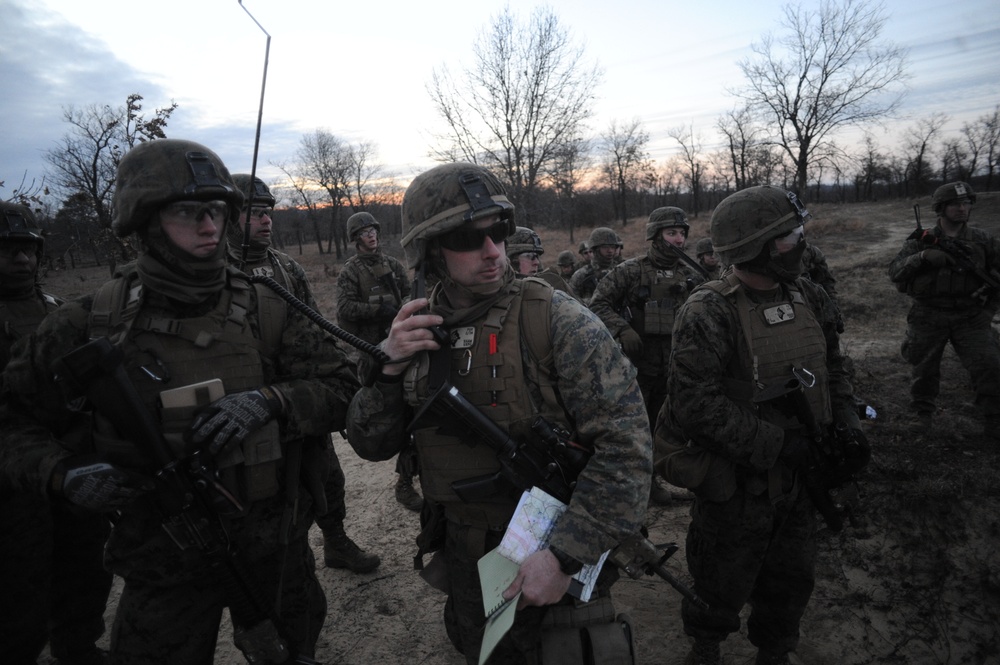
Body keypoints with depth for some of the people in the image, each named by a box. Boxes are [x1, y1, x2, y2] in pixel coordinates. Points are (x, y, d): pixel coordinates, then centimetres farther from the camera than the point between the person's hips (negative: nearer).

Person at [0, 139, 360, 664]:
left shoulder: (265, 311, -10)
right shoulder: (89, 326, -10)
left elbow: (342, 389, -9)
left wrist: (269, 401, -26)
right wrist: (63, 474, -18)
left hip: (276, 552, 1)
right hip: (163, 564, -1)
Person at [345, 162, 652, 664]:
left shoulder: (555, 319, -19)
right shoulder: (416, 330, -4)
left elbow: (626, 444, -21)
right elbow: (372, 446, -1)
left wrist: (565, 557, -24)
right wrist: (388, 367, -18)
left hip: (555, 561, -4)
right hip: (465, 562, 5)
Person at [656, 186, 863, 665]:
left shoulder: (809, 298, 1)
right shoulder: (709, 313, -22)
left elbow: (833, 367, 15)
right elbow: (695, 402, -27)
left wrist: (846, 423, 2)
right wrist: (774, 445, -25)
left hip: (799, 475, 6)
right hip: (737, 482, -6)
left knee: (793, 577, 23)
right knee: (725, 584, 15)